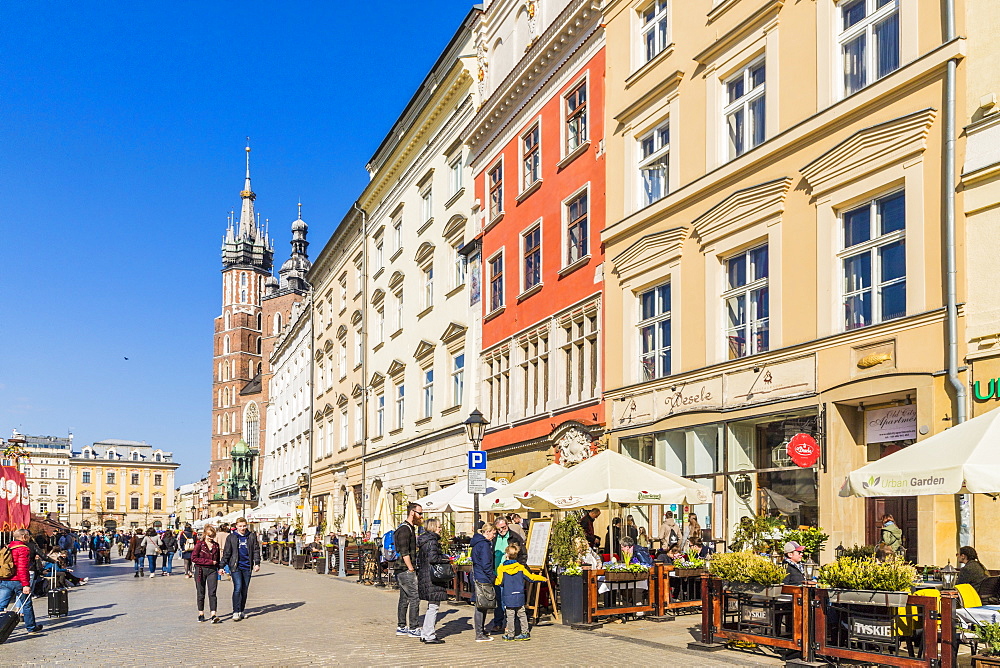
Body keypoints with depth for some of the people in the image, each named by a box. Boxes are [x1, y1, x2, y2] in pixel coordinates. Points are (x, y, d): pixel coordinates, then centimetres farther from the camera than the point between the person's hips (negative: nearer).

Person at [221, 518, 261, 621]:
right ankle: (236, 612, -13)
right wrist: (222, 566, 1)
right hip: (236, 566, -3)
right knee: (237, 588, -14)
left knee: (245, 590, 9)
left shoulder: (252, 536, 7)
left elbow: (256, 550, 8)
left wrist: (257, 563, -2)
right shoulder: (231, 537, 3)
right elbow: (226, 553, 5)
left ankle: (242, 611, 20)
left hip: (247, 566, 3)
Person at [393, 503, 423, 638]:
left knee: (404, 598, 12)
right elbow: (404, 552, -20)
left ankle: (401, 627, 17)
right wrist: (411, 569, -18)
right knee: (414, 597, -8)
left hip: (401, 570, 10)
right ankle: (413, 628, -5)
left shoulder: (410, 528, 18)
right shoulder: (405, 529, -15)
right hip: (405, 569, -10)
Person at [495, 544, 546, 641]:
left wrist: (494, 581, 12)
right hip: (520, 597, 3)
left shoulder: (501, 568, -7)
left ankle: (510, 635, 7)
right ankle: (525, 633, 13)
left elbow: (499, 582, -10)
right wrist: (542, 579, 20)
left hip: (508, 597, -3)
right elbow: (531, 577, 5)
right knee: (521, 615, 11)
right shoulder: (520, 567, 2)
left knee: (510, 616, 3)